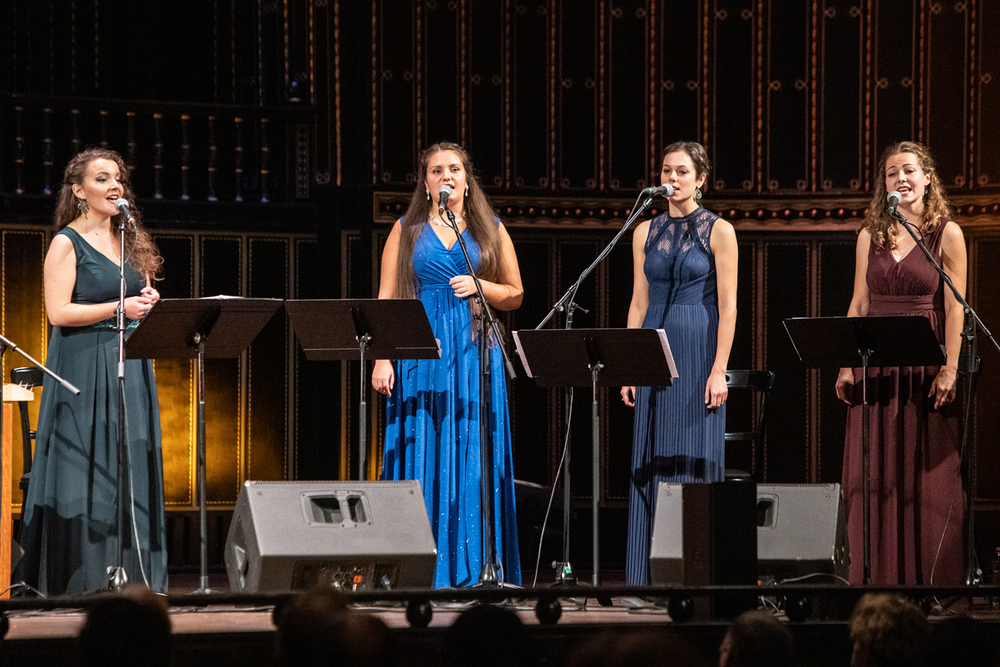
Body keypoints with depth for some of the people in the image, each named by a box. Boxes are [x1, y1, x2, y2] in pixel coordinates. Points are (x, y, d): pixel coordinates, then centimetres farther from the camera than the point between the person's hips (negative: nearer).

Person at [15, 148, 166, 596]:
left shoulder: (131, 240, 15)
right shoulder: (67, 243, -4)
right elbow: (58, 312, -12)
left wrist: (149, 304, -2)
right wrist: (118, 308, -19)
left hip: (130, 368, 6)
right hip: (84, 368, -6)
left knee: (132, 466, 3)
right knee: (87, 466, -7)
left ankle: (131, 572, 6)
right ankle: (85, 573, -5)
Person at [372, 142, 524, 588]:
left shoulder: (491, 231, 12)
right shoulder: (407, 231, 9)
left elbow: (515, 295, 14)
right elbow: (386, 299, 5)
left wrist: (479, 286, -6)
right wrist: (382, 359, -5)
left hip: (475, 355, 1)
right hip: (420, 354, -1)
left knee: (474, 460, -4)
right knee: (422, 456, -5)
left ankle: (475, 568, -2)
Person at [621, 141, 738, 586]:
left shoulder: (718, 231, -2)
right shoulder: (646, 232, 11)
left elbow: (727, 306, -6)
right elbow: (639, 304, 12)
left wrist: (719, 370, -14)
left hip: (698, 350, -4)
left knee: (694, 460, -4)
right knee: (652, 462, 2)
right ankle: (650, 574, 4)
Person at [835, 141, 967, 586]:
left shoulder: (947, 234, -1)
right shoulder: (870, 235, 9)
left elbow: (954, 307, -4)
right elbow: (859, 304, 11)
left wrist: (949, 368, -13)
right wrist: (847, 365, 4)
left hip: (925, 365, -3)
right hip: (875, 367, 3)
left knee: (926, 477, -1)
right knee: (874, 477, 3)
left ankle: (931, 578, 5)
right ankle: (876, 577, 8)